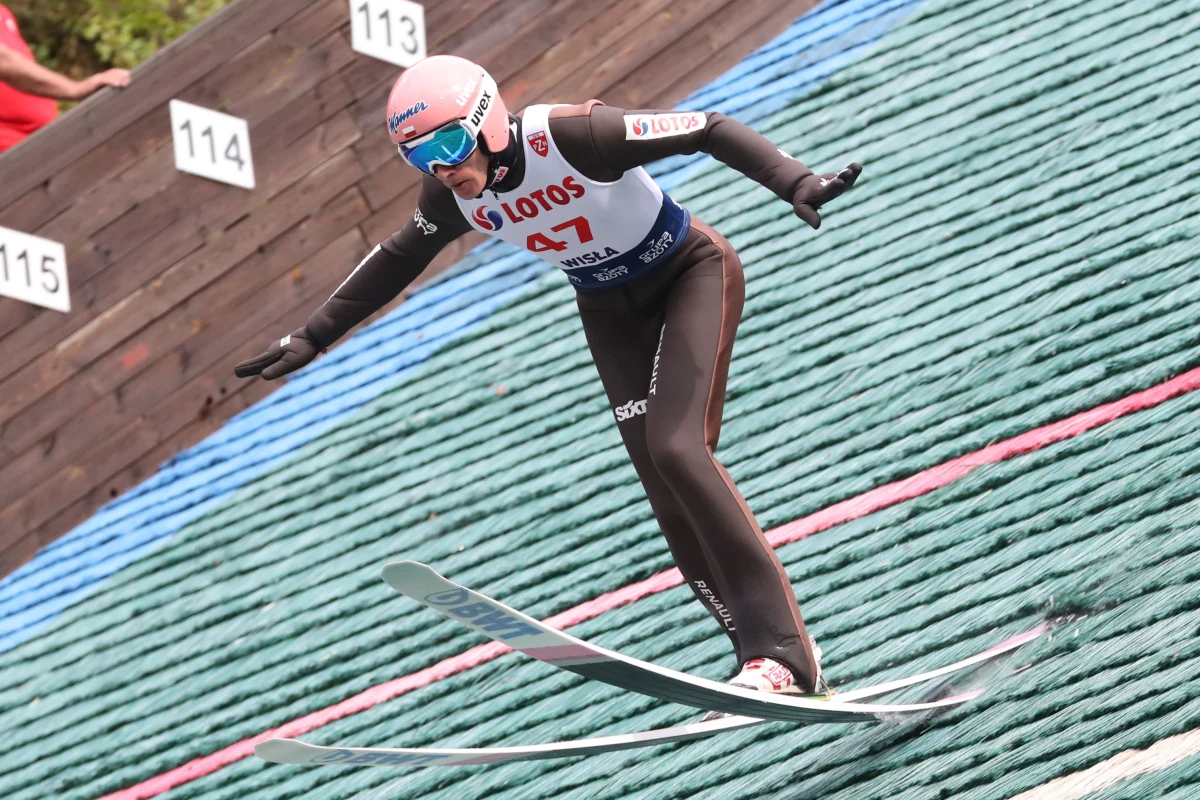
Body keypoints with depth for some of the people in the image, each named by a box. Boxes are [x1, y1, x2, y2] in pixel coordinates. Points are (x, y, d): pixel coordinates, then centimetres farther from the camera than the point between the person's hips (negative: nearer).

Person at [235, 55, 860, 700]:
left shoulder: (572, 135, -32)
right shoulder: (453, 196, -13)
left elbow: (710, 131, -28)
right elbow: (396, 262, 7)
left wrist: (796, 184, -39)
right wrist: (313, 336, 10)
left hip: (692, 274, -6)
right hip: (610, 308, 6)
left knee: (676, 448, -22)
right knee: (671, 494, -5)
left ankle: (781, 652, -21)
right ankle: (765, 652, -1)